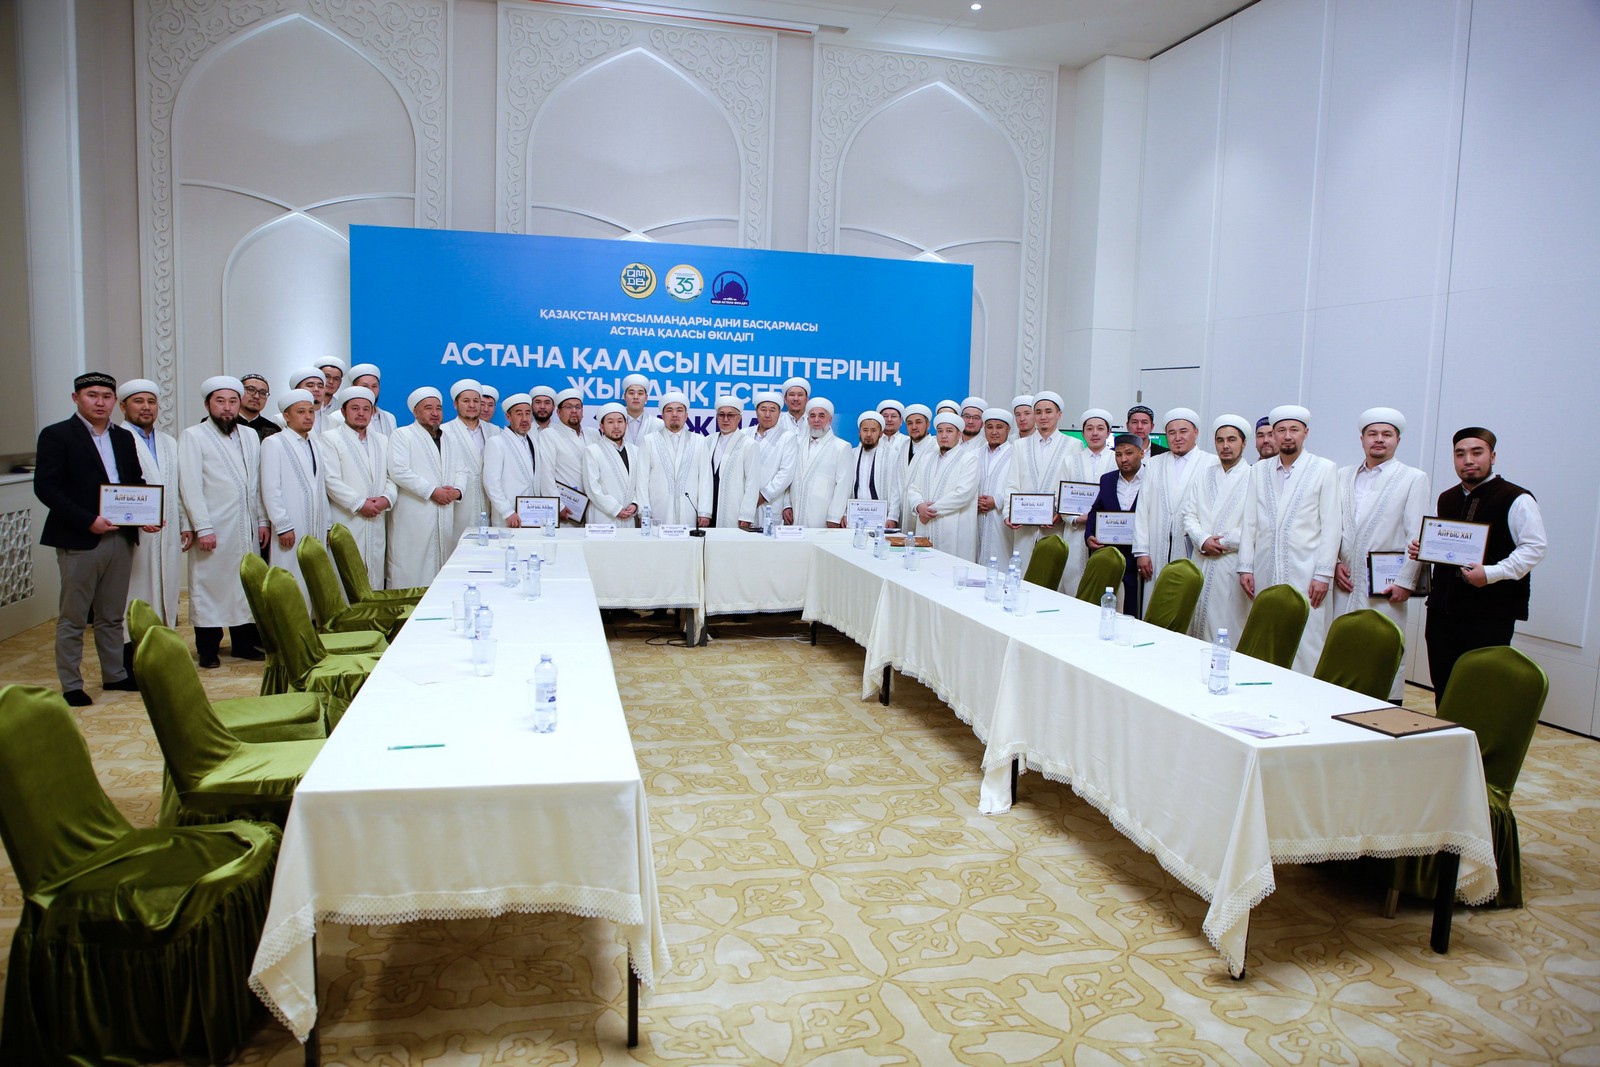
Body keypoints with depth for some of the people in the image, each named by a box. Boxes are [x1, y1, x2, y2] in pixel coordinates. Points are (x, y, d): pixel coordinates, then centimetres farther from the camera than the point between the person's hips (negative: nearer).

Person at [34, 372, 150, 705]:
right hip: (78, 540, -5)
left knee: (112, 616, 15)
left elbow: (137, 482, 17)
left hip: (121, 537, 5)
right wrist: (88, 521, -19)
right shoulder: (56, 435, -4)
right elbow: (45, 487, -11)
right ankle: (71, 686, 11)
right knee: (72, 618, 4)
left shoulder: (124, 438, 14)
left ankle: (115, 674, 25)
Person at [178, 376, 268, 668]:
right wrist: (202, 528, -14)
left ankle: (244, 643, 17)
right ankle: (207, 649, 9)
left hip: (247, 528, 5)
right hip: (213, 528, -5)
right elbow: (190, 487, -8)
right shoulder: (193, 436, -2)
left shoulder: (250, 436, 14)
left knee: (246, 585, 8)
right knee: (209, 585, 0)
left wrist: (262, 520, 9)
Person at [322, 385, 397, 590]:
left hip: (376, 523, 5)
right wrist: (359, 504, -13)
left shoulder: (382, 440, 18)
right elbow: (332, 480, -8)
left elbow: (392, 476, 14)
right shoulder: (330, 439, 1)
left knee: (375, 577, 4)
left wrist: (387, 498, -6)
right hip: (346, 523, -5)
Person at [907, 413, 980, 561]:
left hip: (954, 532, -5)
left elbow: (963, 493, -11)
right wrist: (919, 506, -9)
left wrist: (933, 509, -10)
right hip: (926, 531, 5)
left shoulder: (969, 458, 0)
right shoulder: (926, 459, 19)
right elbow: (912, 488, 13)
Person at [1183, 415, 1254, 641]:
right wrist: (1203, 540, -7)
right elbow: (1189, 514, 10)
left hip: (1233, 564, -5)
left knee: (1229, 626, -6)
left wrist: (1223, 543, -8)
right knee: (1199, 621, 5)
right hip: (1202, 562, 5)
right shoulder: (1202, 476, 15)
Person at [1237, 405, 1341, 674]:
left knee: (1307, 643, -4)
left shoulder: (1324, 469, 3)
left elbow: (1331, 526, -1)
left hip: (1306, 575, -3)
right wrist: (1246, 567, 4)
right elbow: (1250, 523, 11)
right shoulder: (1258, 471, 13)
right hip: (1265, 573, 3)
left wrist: (1324, 574, -7)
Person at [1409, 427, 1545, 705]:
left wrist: (1491, 573, -22)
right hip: (1442, 608, 6)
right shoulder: (1447, 499, 17)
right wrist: (1421, 550, 7)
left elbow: (1533, 548, -11)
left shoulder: (1516, 499, -5)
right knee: (1443, 688, 10)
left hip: (1492, 612, -6)